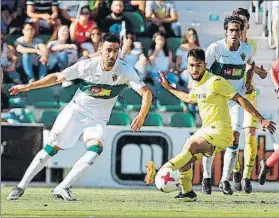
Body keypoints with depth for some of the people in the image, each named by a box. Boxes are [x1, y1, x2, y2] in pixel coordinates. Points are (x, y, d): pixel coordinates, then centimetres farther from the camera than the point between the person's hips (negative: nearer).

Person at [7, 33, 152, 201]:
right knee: (52, 148, -6)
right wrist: (28, 86, -7)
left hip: (98, 120, 0)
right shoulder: (87, 65, -13)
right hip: (75, 111, 0)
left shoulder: (125, 71, -15)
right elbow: (58, 77, -4)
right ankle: (21, 187, 8)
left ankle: (62, 188, -24)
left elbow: (146, 92, -19)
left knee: (96, 148, -27)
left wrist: (142, 115, -38)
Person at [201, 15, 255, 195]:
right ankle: (206, 177, 17)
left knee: (234, 139, -7)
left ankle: (225, 180, 3)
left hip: (236, 99, 2)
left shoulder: (247, 50, -3)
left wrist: (248, 82, 5)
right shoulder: (216, 48, -14)